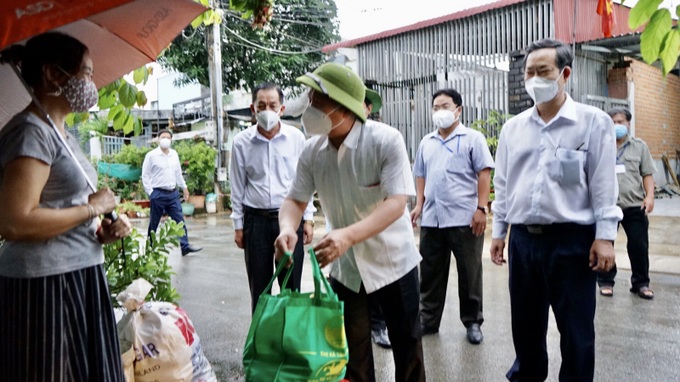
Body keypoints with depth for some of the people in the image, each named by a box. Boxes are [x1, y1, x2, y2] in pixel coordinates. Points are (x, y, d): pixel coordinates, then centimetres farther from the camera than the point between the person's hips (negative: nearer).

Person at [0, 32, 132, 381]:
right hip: (45, 285, -9)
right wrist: (93, 207, -15)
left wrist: (101, 231, 6)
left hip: (78, 276, 9)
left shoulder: (58, 132, 15)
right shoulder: (31, 132, -15)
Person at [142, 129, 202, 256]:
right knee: (154, 223, 6)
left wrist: (184, 187, 18)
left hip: (173, 193, 5)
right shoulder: (151, 155, -7)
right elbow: (145, 176, -5)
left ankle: (185, 246, 2)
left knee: (180, 220, 1)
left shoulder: (174, 154, 9)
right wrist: (150, 192, -8)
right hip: (158, 194, -5)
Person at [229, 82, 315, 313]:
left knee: (291, 285, 6)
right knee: (259, 287, 9)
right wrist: (238, 225, 5)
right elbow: (237, 187, 5)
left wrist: (308, 219, 3)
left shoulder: (296, 138, -1)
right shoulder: (241, 142, -1)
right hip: (256, 219, 0)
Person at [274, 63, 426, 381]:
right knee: (350, 353, 16)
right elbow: (295, 199, -3)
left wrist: (348, 235, -45)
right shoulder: (312, 151, -9)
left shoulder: (387, 140, -23)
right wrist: (287, 229, -26)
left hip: (393, 261, -3)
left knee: (406, 345, 14)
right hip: (344, 266, 4)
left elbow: (396, 203, -30)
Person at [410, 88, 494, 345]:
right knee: (430, 273, 11)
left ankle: (473, 322, 21)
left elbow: (484, 174, -6)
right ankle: (428, 320, 24)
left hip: (464, 218, -5)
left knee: (469, 274, 6)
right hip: (431, 219, 5)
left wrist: (481, 208, -14)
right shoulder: (426, 142, 15)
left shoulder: (472, 138, 0)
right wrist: (419, 205, 8)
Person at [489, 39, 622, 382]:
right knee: (525, 322, 17)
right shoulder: (513, 127, 9)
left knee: (576, 328, 8)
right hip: (522, 238, 4)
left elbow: (604, 184, -5)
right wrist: (498, 231, 11)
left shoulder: (594, 122, -3)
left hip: (572, 239, -4)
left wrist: (605, 236, -10)